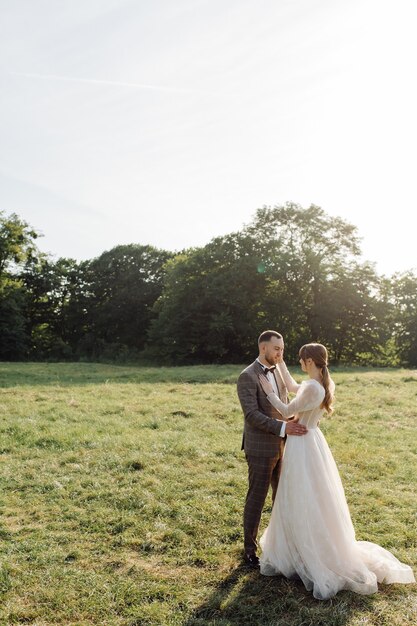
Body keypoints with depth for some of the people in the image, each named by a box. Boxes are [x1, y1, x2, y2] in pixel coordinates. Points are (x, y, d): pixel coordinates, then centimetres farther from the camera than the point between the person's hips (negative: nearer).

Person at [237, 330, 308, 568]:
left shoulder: (278, 371, 8)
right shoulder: (248, 377, -16)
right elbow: (252, 415, -23)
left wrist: (296, 421, -3)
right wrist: (283, 428, -28)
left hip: (282, 446, 7)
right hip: (261, 448, -7)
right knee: (257, 499, 6)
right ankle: (250, 549, 22)